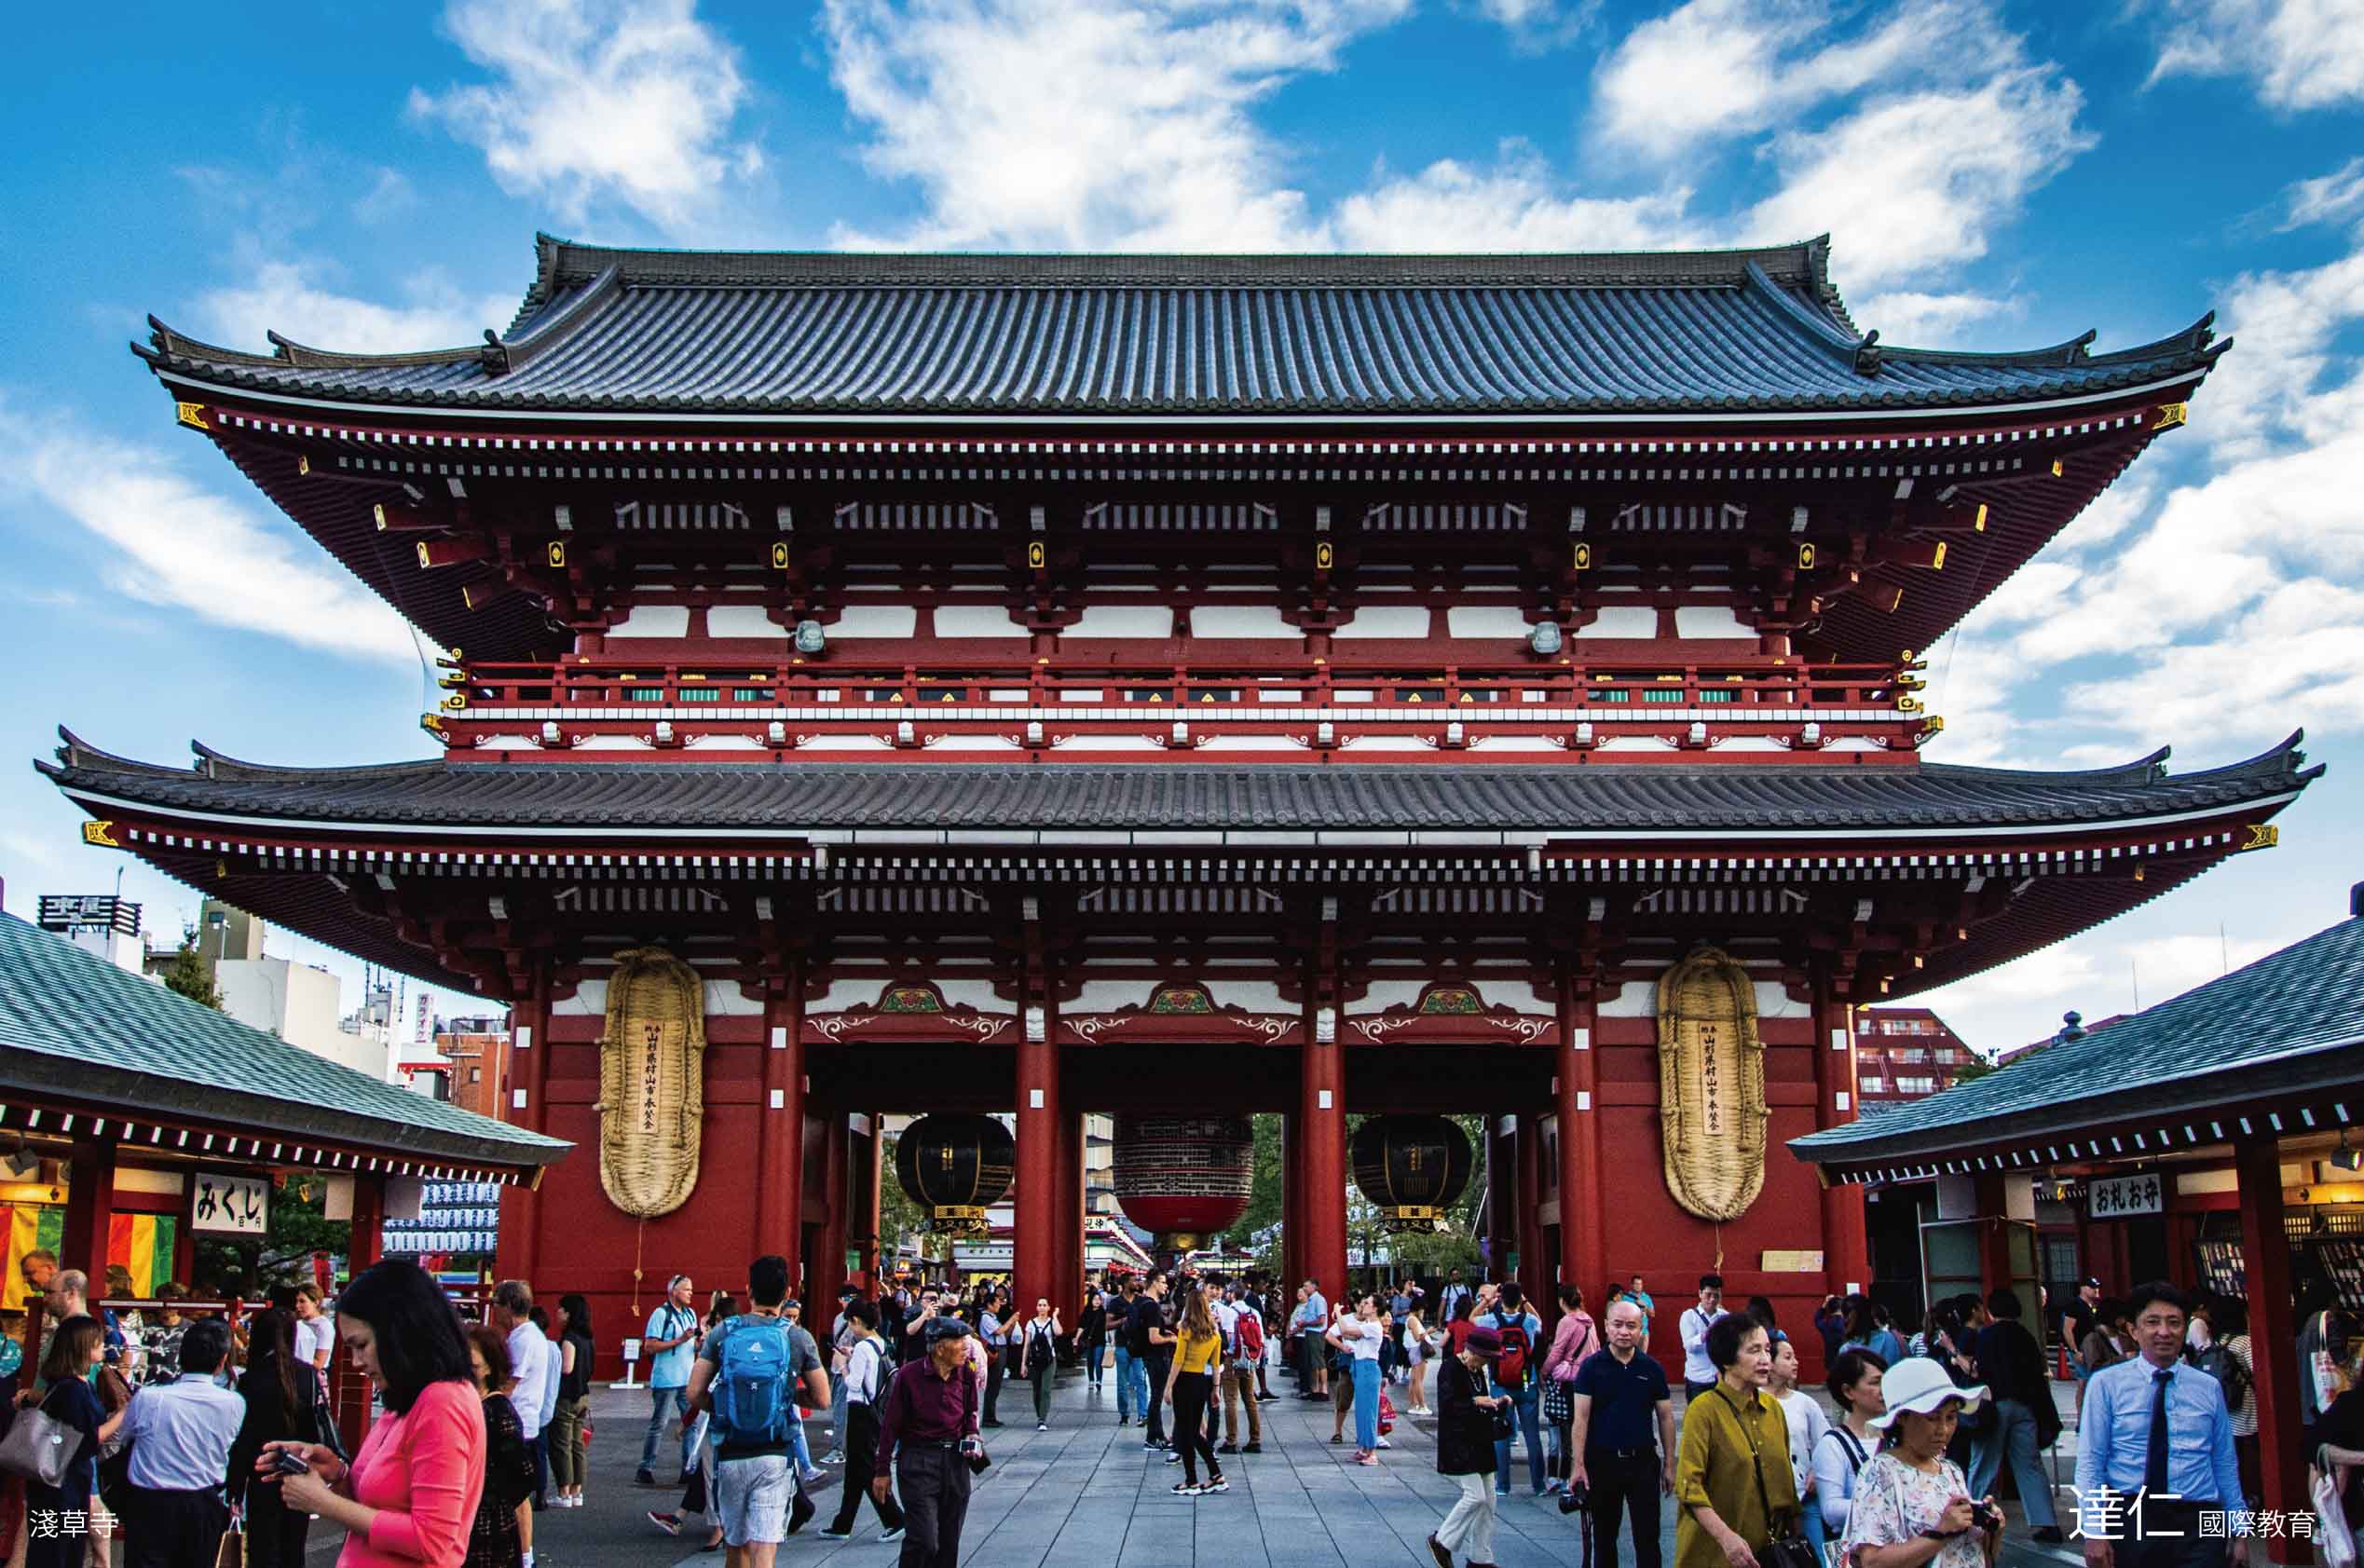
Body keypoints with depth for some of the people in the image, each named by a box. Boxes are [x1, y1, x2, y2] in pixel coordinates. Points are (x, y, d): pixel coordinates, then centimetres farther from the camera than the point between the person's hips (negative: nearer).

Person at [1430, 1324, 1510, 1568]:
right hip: (1458, 1443, -8)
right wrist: (1476, 1402, -23)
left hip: (1480, 1443, 8)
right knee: (1475, 1495, -14)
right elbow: (1446, 1406, -20)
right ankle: (1441, 1541, 4)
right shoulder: (1450, 1368, -14)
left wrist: (1496, 1402, 2)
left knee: (1487, 1500, 7)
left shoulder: (1479, 1369, 11)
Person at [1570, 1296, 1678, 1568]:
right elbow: (1580, 1418, -7)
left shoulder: (1652, 1369, 1)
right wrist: (1578, 1465, -13)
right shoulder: (1591, 1367, -4)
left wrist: (1669, 1465, 3)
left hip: (1643, 1461, 1)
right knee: (1604, 1536, 11)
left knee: (1648, 1537, 2)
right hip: (1602, 1461, -1)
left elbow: (1665, 1418, 6)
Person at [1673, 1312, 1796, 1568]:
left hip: (1768, 1546, 6)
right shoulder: (1704, 1409, -13)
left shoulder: (1773, 1408, 7)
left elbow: (1782, 1474, 16)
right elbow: (1689, 1485, -18)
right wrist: (1726, 1537, -27)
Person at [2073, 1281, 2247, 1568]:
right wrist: (2093, 1532, -10)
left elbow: (2226, 1464, 12)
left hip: (2198, 1522, 2)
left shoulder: (2209, 1388, 7)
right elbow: (2089, 1463, -4)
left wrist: (2240, 1531, 11)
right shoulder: (2105, 1384, -2)